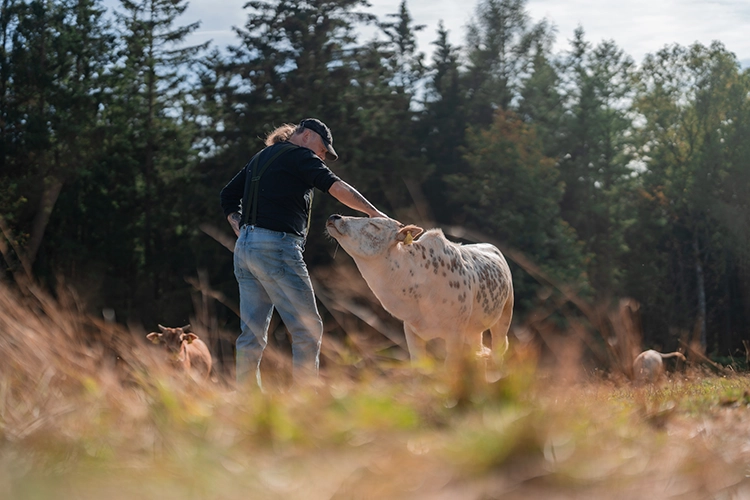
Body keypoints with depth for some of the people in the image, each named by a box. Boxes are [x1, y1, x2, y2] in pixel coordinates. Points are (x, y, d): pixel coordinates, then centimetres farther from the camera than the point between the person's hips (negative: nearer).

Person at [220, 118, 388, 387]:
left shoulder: (260, 158, 24)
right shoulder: (299, 155, -1)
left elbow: (228, 196, 25)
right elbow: (336, 187, -13)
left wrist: (242, 231, 16)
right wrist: (373, 212, -12)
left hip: (245, 246, 9)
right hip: (277, 248, -9)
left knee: (252, 333, 9)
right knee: (308, 330, -6)